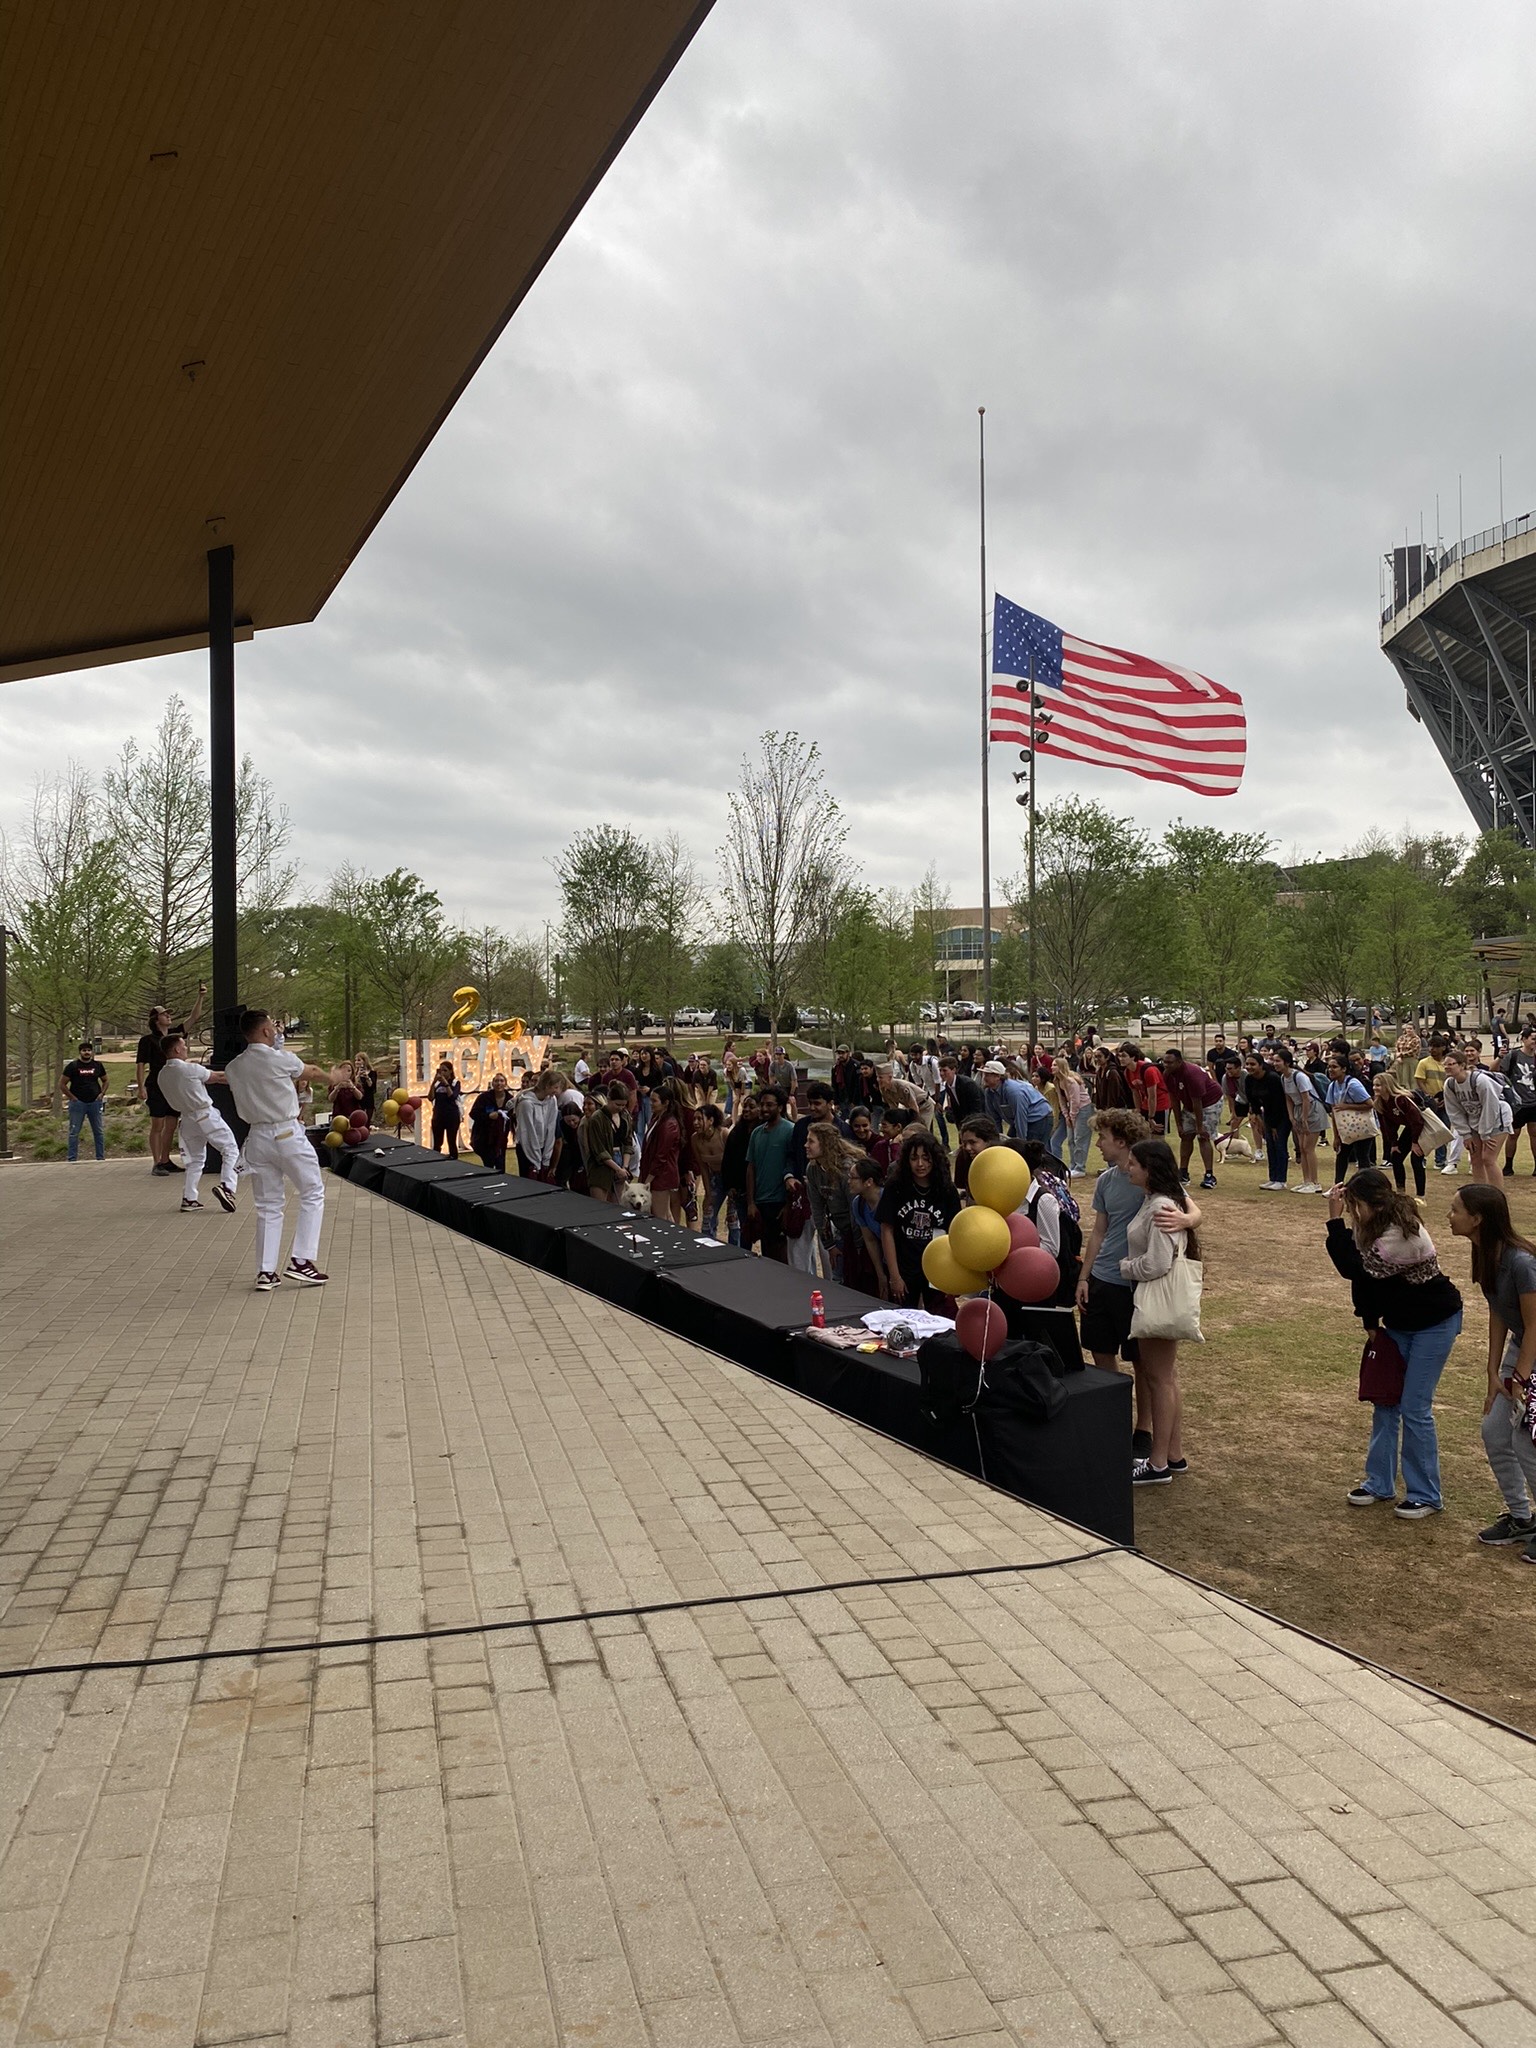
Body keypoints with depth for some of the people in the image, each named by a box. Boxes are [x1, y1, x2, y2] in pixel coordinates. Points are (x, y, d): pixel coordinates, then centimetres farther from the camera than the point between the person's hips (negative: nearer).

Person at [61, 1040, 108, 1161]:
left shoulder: (97, 1065, 9)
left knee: (99, 1131, 5)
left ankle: (101, 1157, 13)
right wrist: (72, 1097, -8)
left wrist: (102, 1094, 3)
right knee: (74, 1132, 0)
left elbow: (105, 1081, 19)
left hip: (94, 1102, 3)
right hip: (78, 1103, -3)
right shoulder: (73, 1066, 0)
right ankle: (72, 1159, 4)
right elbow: (63, 1084, 1)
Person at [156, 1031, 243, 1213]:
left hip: (188, 1119, 7)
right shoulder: (190, 1069, -16)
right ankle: (226, 1186, -18)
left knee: (195, 1159, 19)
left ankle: (188, 1199, 13)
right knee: (230, 1150, 1)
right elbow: (219, 1077, -5)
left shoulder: (162, 1075, 2)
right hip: (206, 1115, -6)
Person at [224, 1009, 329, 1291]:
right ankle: (301, 1261, 1)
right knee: (313, 1193, 8)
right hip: (287, 1134, -5)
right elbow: (311, 1074, 10)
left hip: (257, 1137, 5)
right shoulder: (281, 1059, -9)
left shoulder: (233, 1068, 4)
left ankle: (265, 1272, 9)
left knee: (268, 1205, 12)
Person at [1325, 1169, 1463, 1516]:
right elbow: (1362, 1276, 1)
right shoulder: (1371, 1226, -6)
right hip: (1398, 1324, 8)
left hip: (1434, 1324, -8)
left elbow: (1356, 1270, -38)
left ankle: (1425, 1495, 8)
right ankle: (1379, 1483, 20)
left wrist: (1336, 1221, -39)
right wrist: (1371, 1322, -1)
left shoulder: (1402, 1234, -33)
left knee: (1414, 1408, -6)